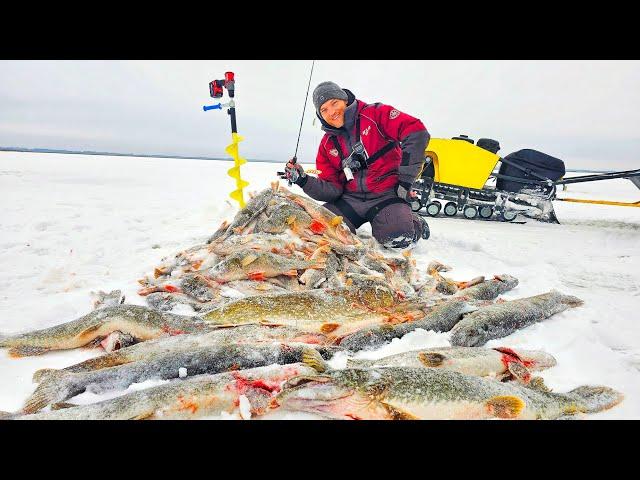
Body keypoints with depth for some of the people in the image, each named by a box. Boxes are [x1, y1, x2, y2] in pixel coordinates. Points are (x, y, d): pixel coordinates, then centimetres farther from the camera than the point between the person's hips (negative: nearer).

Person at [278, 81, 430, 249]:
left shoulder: (376, 114, -3)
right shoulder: (327, 144, 11)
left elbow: (417, 132, -13)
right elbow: (333, 189, 7)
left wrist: (404, 179, -15)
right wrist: (303, 180, -10)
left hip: (386, 195, -4)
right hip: (351, 199, 4)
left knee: (398, 237, -29)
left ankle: (414, 223, 7)